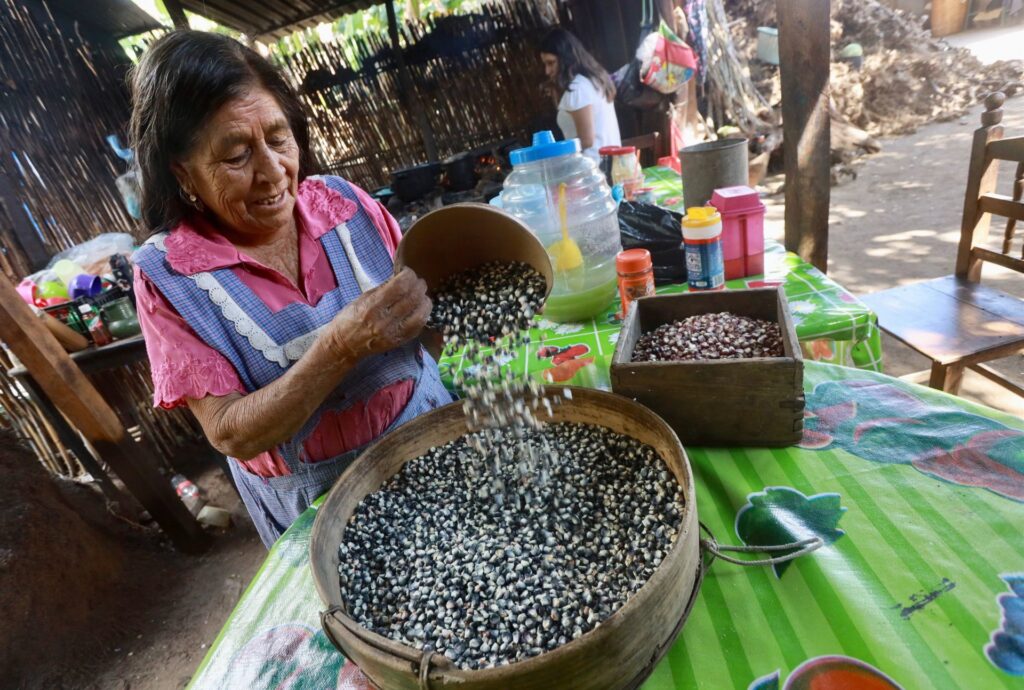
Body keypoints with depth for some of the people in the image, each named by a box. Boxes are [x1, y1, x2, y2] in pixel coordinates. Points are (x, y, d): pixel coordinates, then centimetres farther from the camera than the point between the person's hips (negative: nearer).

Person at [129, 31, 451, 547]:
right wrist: (343, 345, -34)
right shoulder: (169, 275, -16)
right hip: (317, 501, -2)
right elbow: (231, 434, -19)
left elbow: (418, 309, -3)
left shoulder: (343, 202, -11)